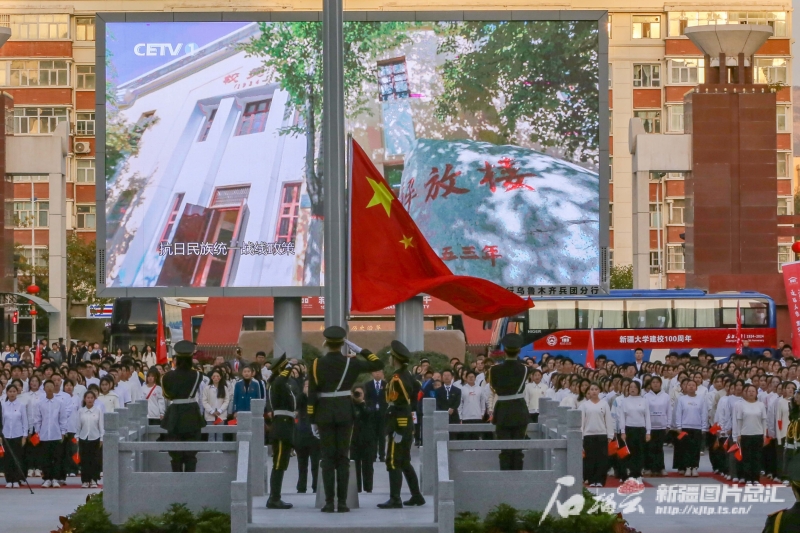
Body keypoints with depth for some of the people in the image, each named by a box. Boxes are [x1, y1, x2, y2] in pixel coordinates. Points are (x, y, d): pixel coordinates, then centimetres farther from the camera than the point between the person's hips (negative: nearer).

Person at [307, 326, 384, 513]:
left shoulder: (317, 364, -5)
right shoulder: (350, 362, -4)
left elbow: (312, 394, -6)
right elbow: (379, 364, 5)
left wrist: (312, 420, 0)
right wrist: (359, 349, 7)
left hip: (324, 414, 0)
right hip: (345, 413, 1)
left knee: (327, 457, 2)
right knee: (343, 457, 3)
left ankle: (329, 502, -2)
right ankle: (342, 502, 0)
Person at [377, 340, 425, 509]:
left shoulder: (396, 379, -17)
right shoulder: (408, 375, 11)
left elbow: (397, 407, -19)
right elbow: (413, 402, 15)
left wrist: (393, 430, -17)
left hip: (399, 425, -9)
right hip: (408, 424, 9)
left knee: (393, 462, -7)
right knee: (405, 462, 16)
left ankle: (395, 499, -9)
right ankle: (416, 496, 19)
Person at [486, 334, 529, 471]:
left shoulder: (495, 370, -9)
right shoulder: (524, 369, -6)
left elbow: (493, 387, 6)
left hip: (503, 412, -1)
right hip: (520, 412, 1)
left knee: (505, 450, 2)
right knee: (518, 449, 6)